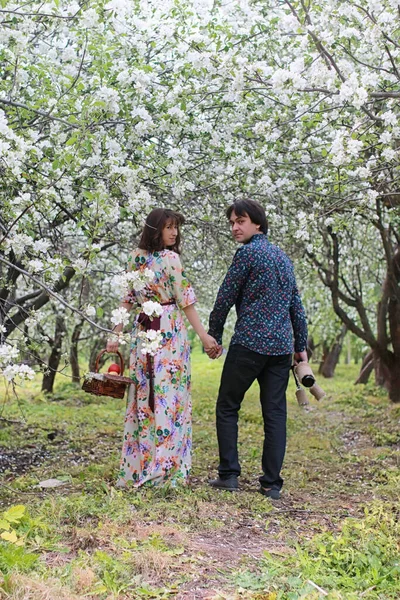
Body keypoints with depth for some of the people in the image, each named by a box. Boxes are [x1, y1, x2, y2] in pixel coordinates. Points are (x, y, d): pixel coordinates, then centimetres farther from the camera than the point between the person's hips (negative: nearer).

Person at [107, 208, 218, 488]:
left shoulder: (136, 257, 9)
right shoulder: (170, 257, -9)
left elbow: (127, 300, 10)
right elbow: (185, 300, -11)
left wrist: (116, 334, 13)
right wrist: (203, 334, -9)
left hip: (143, 331, 6)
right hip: (169, 331, -6)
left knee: (143, 398, 9)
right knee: (169, 397, -1)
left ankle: (136, 469, 15)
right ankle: (166, 467, 2)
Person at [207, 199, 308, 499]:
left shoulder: (247, 252, -6)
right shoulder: (282, 255, 16)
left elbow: (225, 298, -4)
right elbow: (296, 304, 17)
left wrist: (214, 336, 7)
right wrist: (301, 345, 20)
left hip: (249, 344, -6)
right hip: (281, 346, 6)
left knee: (227, 407, 7)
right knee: (275, 414, 6)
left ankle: (229, 474, 7)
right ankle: (272, 483, 7)